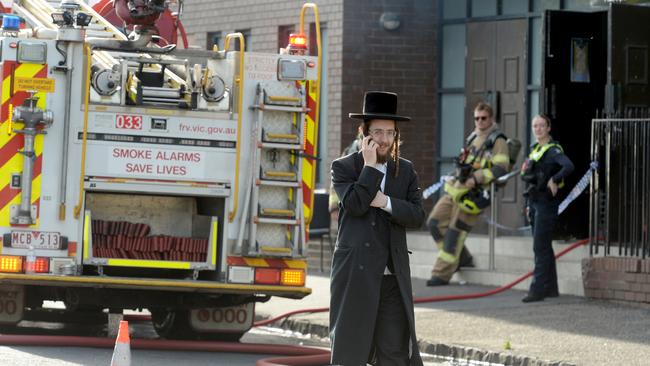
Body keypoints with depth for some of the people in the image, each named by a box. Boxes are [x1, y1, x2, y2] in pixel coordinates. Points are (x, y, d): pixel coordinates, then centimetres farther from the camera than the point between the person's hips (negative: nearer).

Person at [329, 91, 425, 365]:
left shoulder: (405, 171, 12)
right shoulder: (343, 167, 1)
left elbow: (417, 216, 2)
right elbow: (354, 204, -16)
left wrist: (385, 202, -12)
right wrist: (370, 166, -11)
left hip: (393, 278, 3)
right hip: (356, 275, -3)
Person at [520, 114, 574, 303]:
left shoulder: (553, 150, -11)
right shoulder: (534, 150, 16)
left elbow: (569, 166, -30)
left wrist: (554, 180, -23)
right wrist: (528, 204, 19)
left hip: (547, 203, -9)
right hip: (535, 203, 9)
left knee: (540, 247, -11)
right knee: (544, 247, 13)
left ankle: (538, 289, -12)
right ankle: (550, 288, 20)